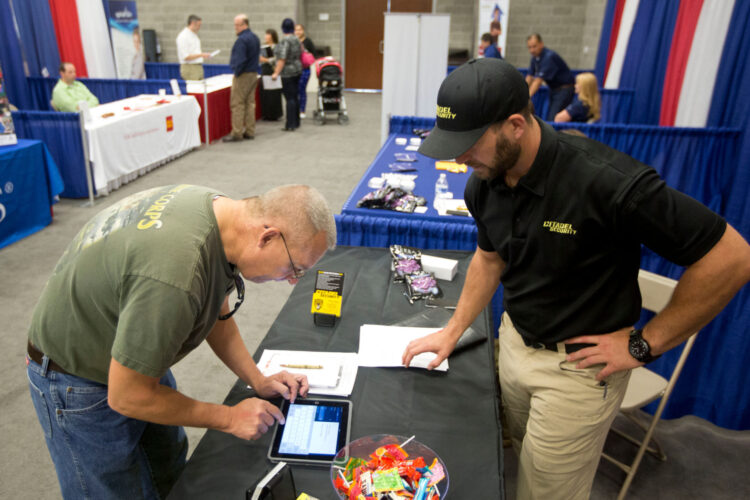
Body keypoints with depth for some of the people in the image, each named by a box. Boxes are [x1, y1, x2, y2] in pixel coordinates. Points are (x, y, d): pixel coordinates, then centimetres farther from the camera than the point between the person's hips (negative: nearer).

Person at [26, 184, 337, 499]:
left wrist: (258, 381, -2)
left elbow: (217, 312, 3)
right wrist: (229, 418, -17)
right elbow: (127, 397, -27)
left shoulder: (217, 207, -13)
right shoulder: (174, 276, -41)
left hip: (138, 359, 8)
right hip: (77, 376, -8)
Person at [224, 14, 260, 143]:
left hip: (243, 75, -9)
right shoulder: (255, 38, 12)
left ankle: (237, 133, -3)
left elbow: (240, 60, -22)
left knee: (237, 104, -4)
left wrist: (236, 72, -11)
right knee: (250, 103, 11)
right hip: (254, 74, 9)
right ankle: (250, 131, 15)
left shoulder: (242, 40, -16)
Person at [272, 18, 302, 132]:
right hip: (297, 70, 8)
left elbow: (282, 58, -20)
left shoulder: (285, 40, -15)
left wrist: (276, 73, -18)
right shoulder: (296, 39, 9)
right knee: (295, 97, 13)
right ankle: (296, 122, 19)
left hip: (287, 72, -8)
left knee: (289, 98, -7)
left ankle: (290, 125, -6)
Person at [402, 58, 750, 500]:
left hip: (578, 366, -6)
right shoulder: (483, 184, -7)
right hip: (514, 342, 6)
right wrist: (452, 332, 8)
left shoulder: (606, 181, -30)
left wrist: (643, 344, -17)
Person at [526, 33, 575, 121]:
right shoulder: (535, 58, 3)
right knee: (548, 118, 4)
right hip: (553, 89, 8)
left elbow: (538, 80, -27)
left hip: (564, 89, -8)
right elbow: (530, 77, 7)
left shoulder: (549, 57, -22)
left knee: (553, 119, -19)